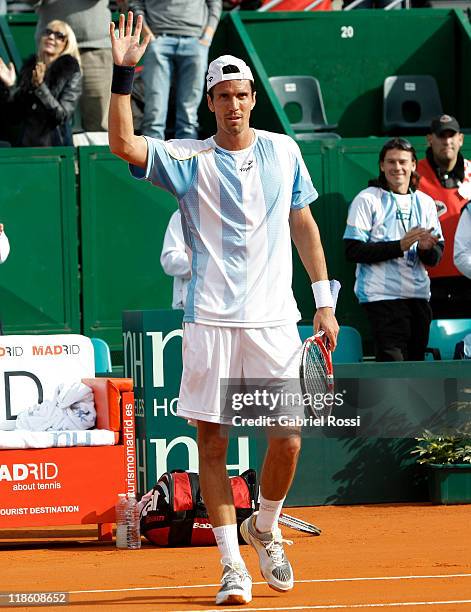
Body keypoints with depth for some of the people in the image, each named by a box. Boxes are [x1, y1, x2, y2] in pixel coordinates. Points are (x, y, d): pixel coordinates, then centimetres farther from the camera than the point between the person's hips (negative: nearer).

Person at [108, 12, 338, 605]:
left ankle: (265, 528, 25)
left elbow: (304, 225, 15)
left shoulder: (283, 151, 9)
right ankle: (232, 564, 7)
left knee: (287, 440, -2)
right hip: (210, 322, -1)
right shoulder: (188, 159, 2)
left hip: (274, 320, 1)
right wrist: (123, 72, -21)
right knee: (212, 441, -1)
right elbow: (124, 145, -13)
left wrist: (324, 300, 11)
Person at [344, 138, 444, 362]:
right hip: (382, 296, -6)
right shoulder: (367, 200, -2)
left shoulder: (425, 202, 14)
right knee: (393, 368, -16)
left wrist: (427, 248, -13)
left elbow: (435, 258, 12)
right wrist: (399, 246, -19)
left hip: (418, 296, 6)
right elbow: (353, 251, -10)